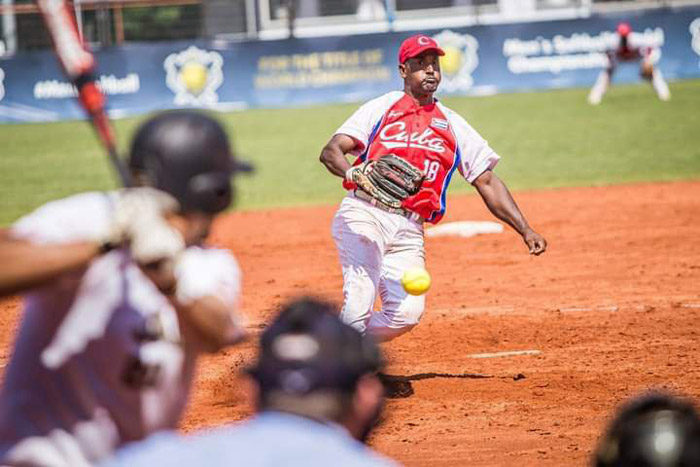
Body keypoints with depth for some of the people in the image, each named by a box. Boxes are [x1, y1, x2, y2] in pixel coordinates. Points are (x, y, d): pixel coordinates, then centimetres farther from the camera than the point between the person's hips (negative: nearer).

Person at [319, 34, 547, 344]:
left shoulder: (453, 126, 20)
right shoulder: (381, 108, 11)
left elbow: (487, 182, 17)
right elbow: (330, 152, 0)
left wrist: (525, 231, 6)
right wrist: (355, 173, -24)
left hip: (409, 230, 3)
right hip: (364, 214, -3)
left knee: (407, 312, -15)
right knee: (360, 300, -25)